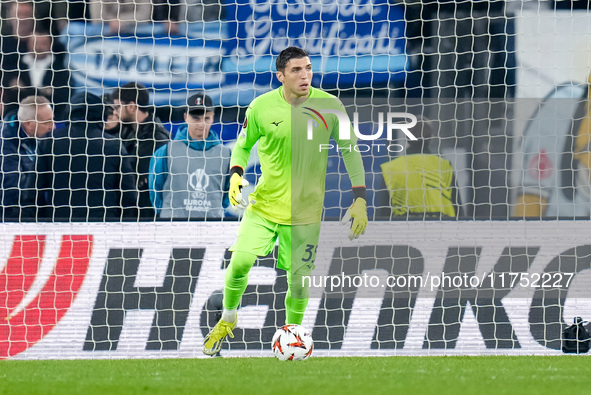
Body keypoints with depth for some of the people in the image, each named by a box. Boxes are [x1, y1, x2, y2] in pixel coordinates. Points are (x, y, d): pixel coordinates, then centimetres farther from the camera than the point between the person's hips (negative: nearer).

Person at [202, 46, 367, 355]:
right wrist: (236, 175, -10)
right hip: (265, 203, 0)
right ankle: (228, 320, 11)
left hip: (305, 211, 0)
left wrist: (360, 200, -2)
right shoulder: (261, 107, -6)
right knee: (240, 260, -16)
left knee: (298, 281, -1)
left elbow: (349, 151, 3)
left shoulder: (329, 106, -7)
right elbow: (243, 145, 10)